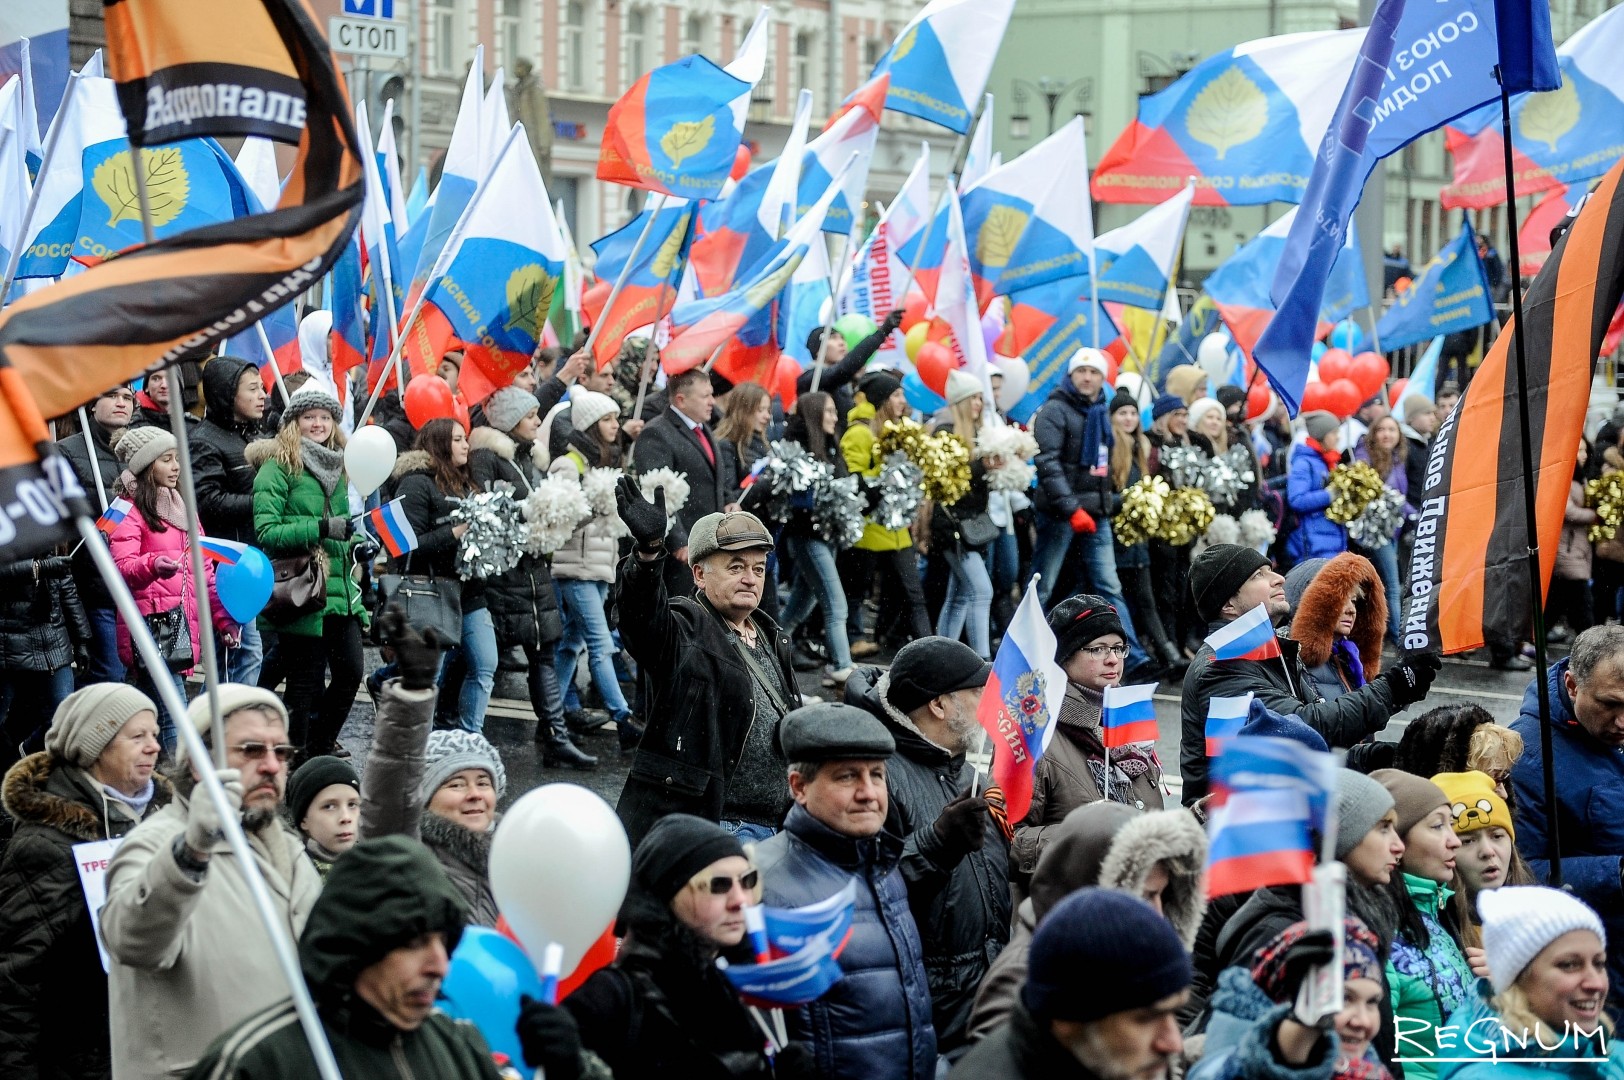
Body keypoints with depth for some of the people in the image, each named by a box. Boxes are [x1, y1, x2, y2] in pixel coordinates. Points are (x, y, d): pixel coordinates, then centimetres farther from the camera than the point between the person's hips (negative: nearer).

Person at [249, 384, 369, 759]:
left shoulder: (336, 467, 17)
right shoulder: (278, 467, -5)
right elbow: (266, 532, -13)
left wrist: (358, 545, 5)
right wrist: (321, 528, -21)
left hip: (340, 590, 7)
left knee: (350, 670, 2)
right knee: (305, 681, -4)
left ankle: (321, 744, 21)